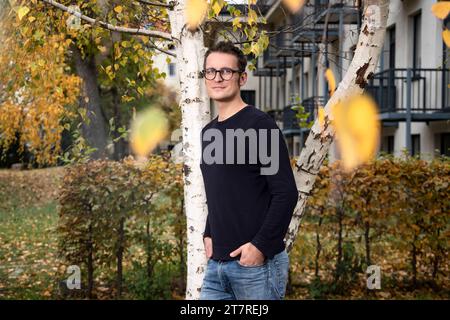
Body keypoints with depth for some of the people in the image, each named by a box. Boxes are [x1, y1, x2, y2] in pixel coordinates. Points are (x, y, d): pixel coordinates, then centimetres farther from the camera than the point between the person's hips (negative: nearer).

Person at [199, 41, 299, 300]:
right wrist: (209, 235, 12)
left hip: (257, 262, -7)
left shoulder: (259, 124, -10)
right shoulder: (209, 132, 13)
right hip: (217, 264, 7)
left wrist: (260, 245, -18)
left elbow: (286, 193, -15)